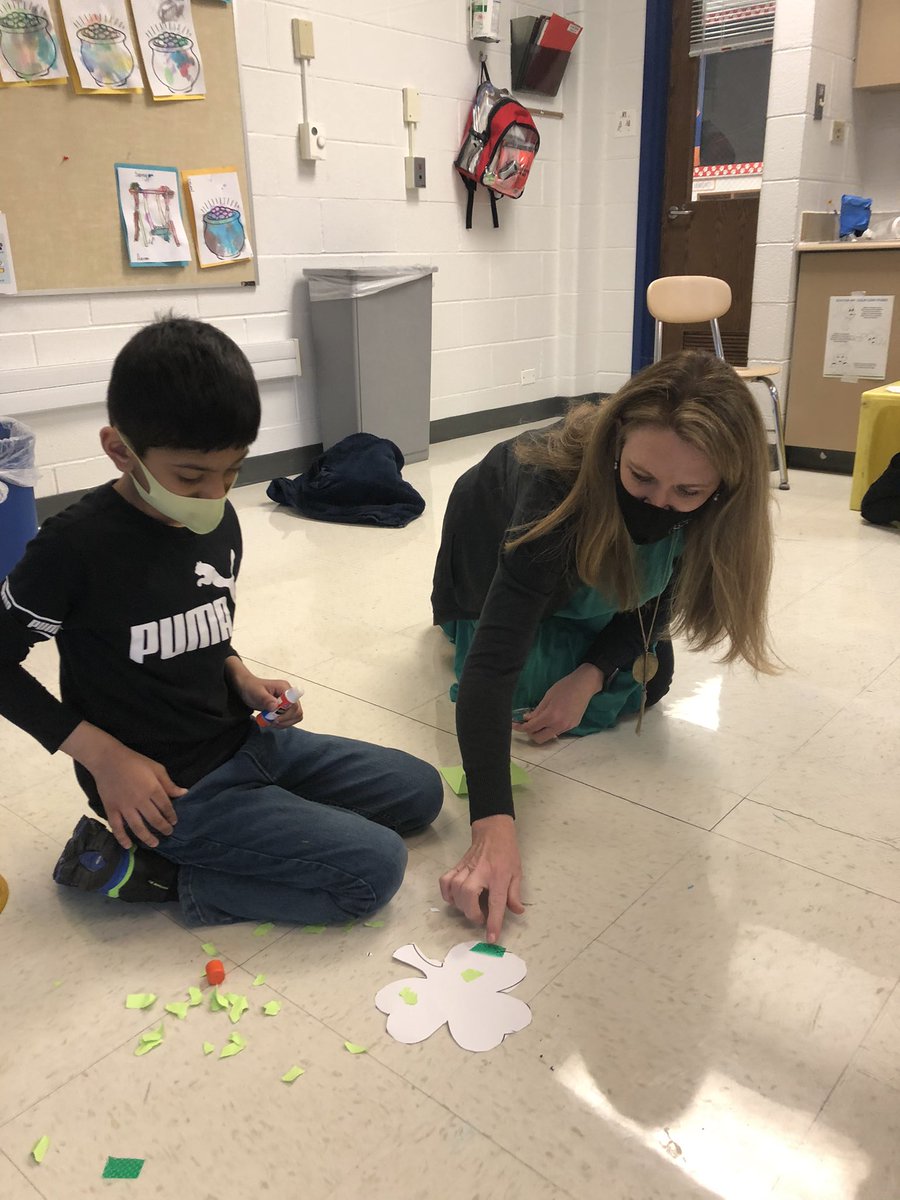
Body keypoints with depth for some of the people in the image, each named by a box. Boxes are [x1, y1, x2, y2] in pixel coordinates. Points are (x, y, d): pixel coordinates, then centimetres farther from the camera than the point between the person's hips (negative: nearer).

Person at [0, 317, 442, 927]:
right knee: (375, 867, -15)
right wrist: (102, 754, -15)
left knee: (421, 790, 10)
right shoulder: (77, 546, -21)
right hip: (168, 790, -8)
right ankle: (145, 866, -4)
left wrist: (243, 680, -4)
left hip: (243, 741, 8)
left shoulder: (220, 521, 0)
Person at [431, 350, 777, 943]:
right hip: (498, 550, -3)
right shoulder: (558, 487, -47)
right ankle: (458, 616, 17)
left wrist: (591, 675, -30)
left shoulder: (710, 507, -33)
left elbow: (658, 596, -15)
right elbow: (492, 664, -51)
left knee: (646, 682, -3)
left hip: (593, 572, 4)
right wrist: (494, 827, -60)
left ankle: (562, 622, 26)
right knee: (532, 688, -13)